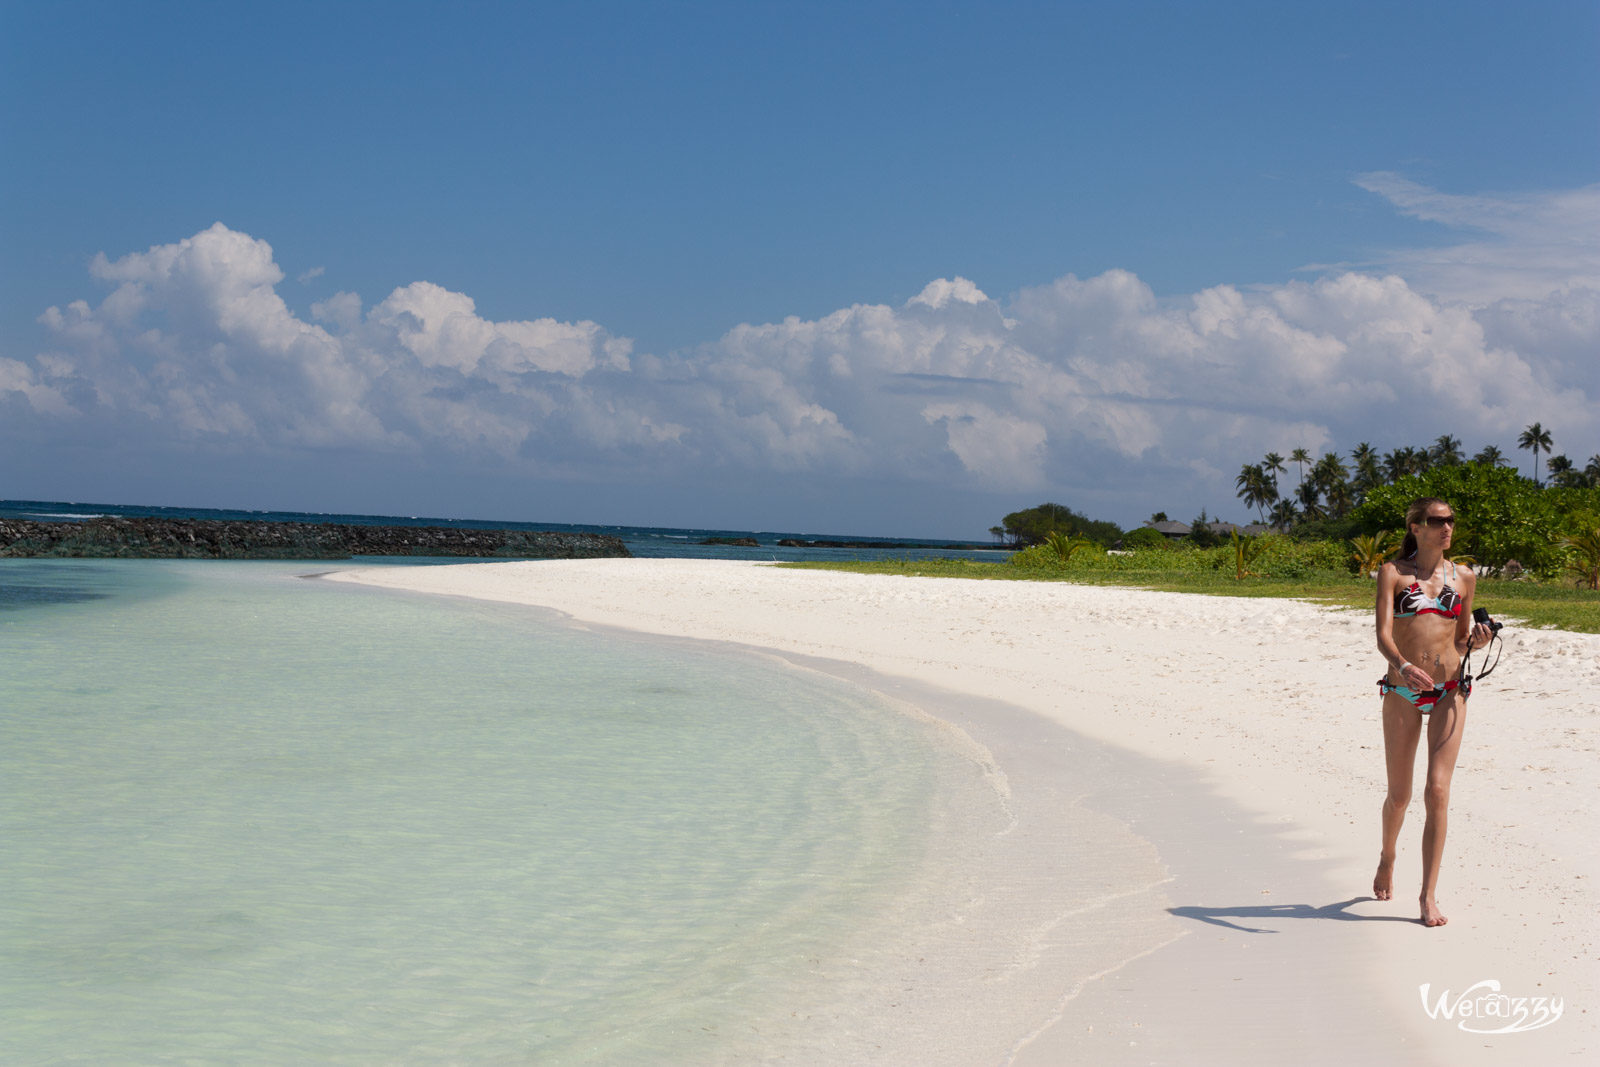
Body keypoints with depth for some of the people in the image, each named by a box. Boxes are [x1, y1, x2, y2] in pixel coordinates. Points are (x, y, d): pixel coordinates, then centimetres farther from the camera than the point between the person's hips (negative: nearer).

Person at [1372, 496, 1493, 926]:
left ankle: (1429, 896, -4)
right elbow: (1383, 634, -10)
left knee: (1437, 791, -9)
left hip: (1449, 692, 1)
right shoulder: (1392, 572, 1)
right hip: (1402, 691, -1)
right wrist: (1404, 665, -29)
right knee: (1399, 793, 9)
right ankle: (1387, 858, 40)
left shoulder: (1464, 577, 10)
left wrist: (1475, 640, -5)